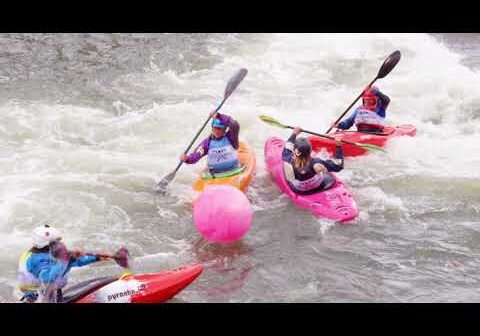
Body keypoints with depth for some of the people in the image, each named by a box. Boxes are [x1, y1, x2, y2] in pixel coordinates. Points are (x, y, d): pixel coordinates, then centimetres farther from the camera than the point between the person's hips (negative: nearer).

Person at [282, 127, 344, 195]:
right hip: (316, 190, -2)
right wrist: (339, 147, -20)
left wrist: (294, 134, 6)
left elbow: (286, 151, -4)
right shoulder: (316, 163, -38)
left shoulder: (289, 161, -31)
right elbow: (337, 166, -23)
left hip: (296, 191, 3)